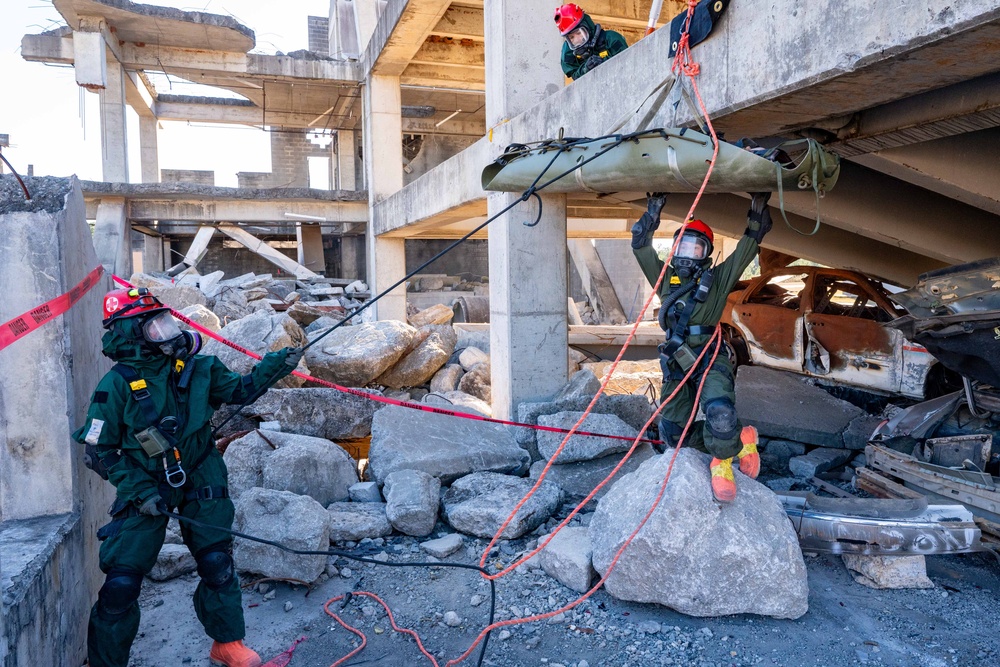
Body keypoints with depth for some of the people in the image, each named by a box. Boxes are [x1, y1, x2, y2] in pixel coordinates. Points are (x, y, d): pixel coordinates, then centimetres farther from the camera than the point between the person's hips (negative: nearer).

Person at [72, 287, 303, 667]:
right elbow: (100, 452, -9)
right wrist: (140, 491, -17)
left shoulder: (195, 369, -5)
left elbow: (241, 390, 8)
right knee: (121, 581, -3)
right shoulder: (116, 386, -14)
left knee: (217, 563, 5)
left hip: (200, 479, 3)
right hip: (146, 487, -3)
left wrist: (274, 366, -6)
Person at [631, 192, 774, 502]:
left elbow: (749, 244, 9)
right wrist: (654, 209, 11)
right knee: (672, 433, 5)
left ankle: (722, 458, -1)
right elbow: (641, 245, 14)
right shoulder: (665, 278, 18)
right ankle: (738, 441, 24)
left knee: (720, 414, -33)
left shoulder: (717, 279, 11)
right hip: (676, 363, 5)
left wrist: (759, 203, 8)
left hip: (711, 361, -4)